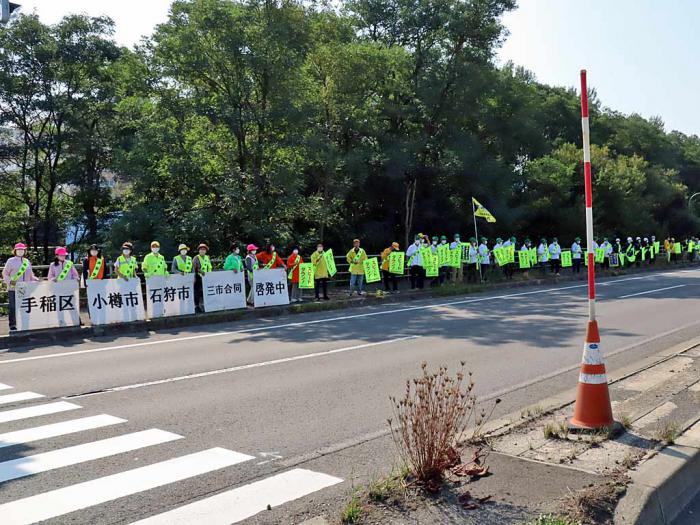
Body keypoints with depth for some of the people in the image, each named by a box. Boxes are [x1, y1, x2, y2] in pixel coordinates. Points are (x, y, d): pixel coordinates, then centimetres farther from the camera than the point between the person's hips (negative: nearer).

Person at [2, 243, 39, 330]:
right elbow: (5, 274, 3)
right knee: (13, 307, -1)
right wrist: (10, 281, -13)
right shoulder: (11, 261, 3)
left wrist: (36, 279, 3)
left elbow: (30, 275, 21)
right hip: (13, 289, -4)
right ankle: (12, 325, 6)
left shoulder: (27, 261, 15)